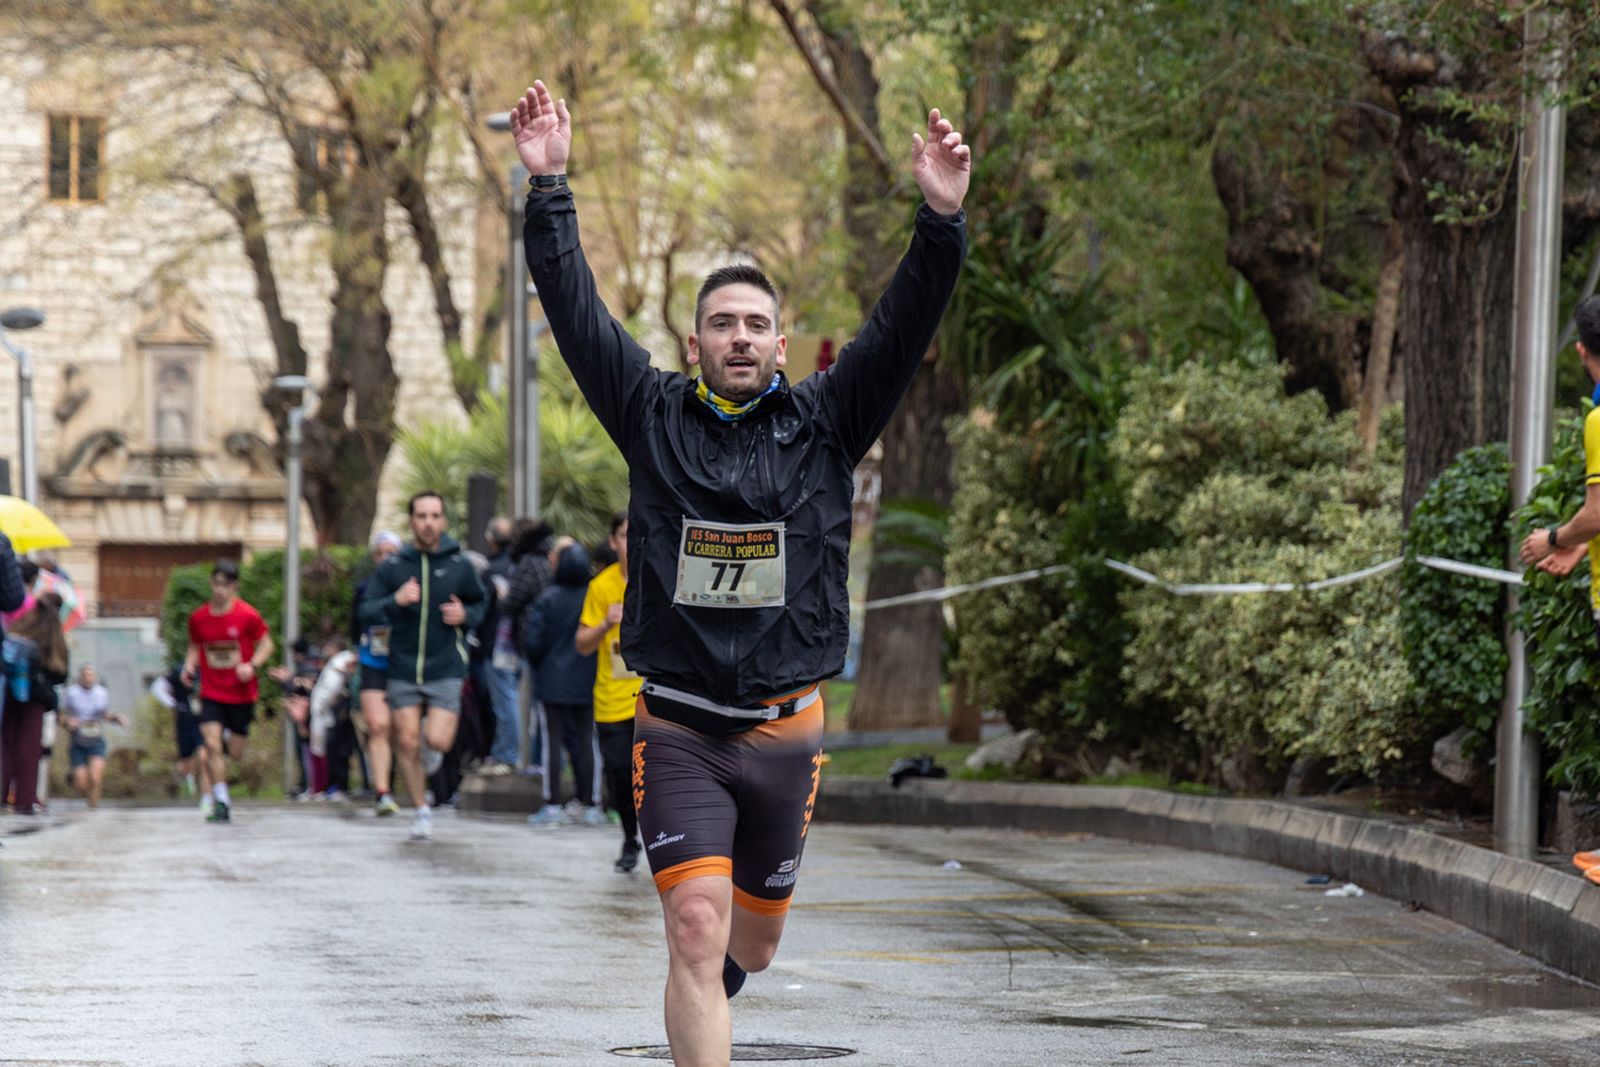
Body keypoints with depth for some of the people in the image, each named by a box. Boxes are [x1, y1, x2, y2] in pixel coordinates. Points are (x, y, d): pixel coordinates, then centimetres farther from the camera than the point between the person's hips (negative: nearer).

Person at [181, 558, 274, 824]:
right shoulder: (198, 617, -1)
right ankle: (221, 802, -5)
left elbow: (266, 644, 0)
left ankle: (231, 741, 44)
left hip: (241, 694, -1)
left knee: (235, 754, 5)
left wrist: (252, 665, -18)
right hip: (211, 692, 1)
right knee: (212, 746, -15)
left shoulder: (247, 616, -9)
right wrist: (189, 665, -5)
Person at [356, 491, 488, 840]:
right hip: (403, 670, 1)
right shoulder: (393, 567, 1)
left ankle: (432, 741, 24)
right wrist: (395, 601, -23)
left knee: (438, 741, -14)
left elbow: (479, 605, 16)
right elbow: (367, 613, -4)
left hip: (446, 670, -1)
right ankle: (421, 810, 18)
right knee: (407, 743, 2)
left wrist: (465, 616, -7)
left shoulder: (459, 566, 1)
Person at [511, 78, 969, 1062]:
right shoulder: (655, 418, 3)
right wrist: (550, 190, -12)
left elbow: (904, 329, -7)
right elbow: (578, 313, -3)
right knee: (696, 930, -16)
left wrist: (942, 224, -21)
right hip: (679, 731, -2)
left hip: (785, 731, 2)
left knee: (751, 943, 16)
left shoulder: (824, 425, 4)